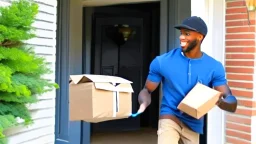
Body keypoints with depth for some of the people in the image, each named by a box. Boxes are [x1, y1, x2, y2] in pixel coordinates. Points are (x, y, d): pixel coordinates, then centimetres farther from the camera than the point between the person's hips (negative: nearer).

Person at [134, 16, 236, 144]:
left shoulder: (214, 67, -8)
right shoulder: (162, 61, -11)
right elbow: (147, 90, -1)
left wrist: (219, 101, -33)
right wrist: (143, 103, -25)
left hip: (194, 124, 3)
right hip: (170, 118, -3)